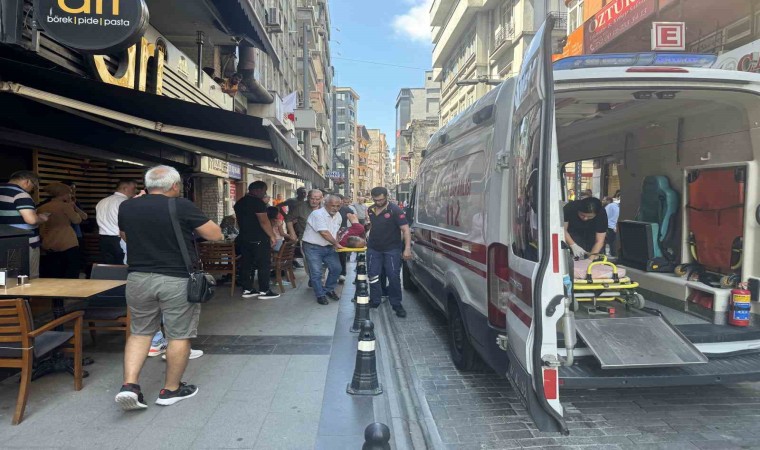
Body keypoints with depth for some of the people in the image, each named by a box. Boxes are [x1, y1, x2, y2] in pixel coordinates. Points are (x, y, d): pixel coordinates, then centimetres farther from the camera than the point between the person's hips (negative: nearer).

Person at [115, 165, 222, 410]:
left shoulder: (127, 207, 3)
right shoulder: (182, 206, -12)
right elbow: (216, 234, -8)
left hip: (138, 278, 5)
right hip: (177, 280, -5)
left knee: (140, 332, 19)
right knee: (179, 335, 8)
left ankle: (129, 385, 7)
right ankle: (171, 390, 19)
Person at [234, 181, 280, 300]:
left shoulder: (239, 203, 13)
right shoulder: (258, 202, -15)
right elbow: (264, 221, -20)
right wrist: (272, 236, -15)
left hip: (244, 238, 8)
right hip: (259, 239, -8)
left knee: (246, 264, 11)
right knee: (264, 265, -1)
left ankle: (247, 290, 14)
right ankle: (264, 291, 1)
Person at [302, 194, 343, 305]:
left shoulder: (338, 216, 6)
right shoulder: (317, 214, -20)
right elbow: (324, 233, -25)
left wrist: (336, 244, -1)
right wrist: (336, 243, -16)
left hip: (328, 247, 7)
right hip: (313, 247, -7)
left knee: (336, 268, 4)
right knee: (316, 272, -6)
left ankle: (329, 290, 24)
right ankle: (320, 295, 9)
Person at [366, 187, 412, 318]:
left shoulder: (395, 210, -12)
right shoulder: (370, 210, 7)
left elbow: (405, 229, -17)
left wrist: (407, 248, -25)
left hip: (392, 249, -5)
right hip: (373, 249, 5)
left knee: (394, 277, -2)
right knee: (373, 276, 8)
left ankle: (396, 304, 10)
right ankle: (375, 301, 23)